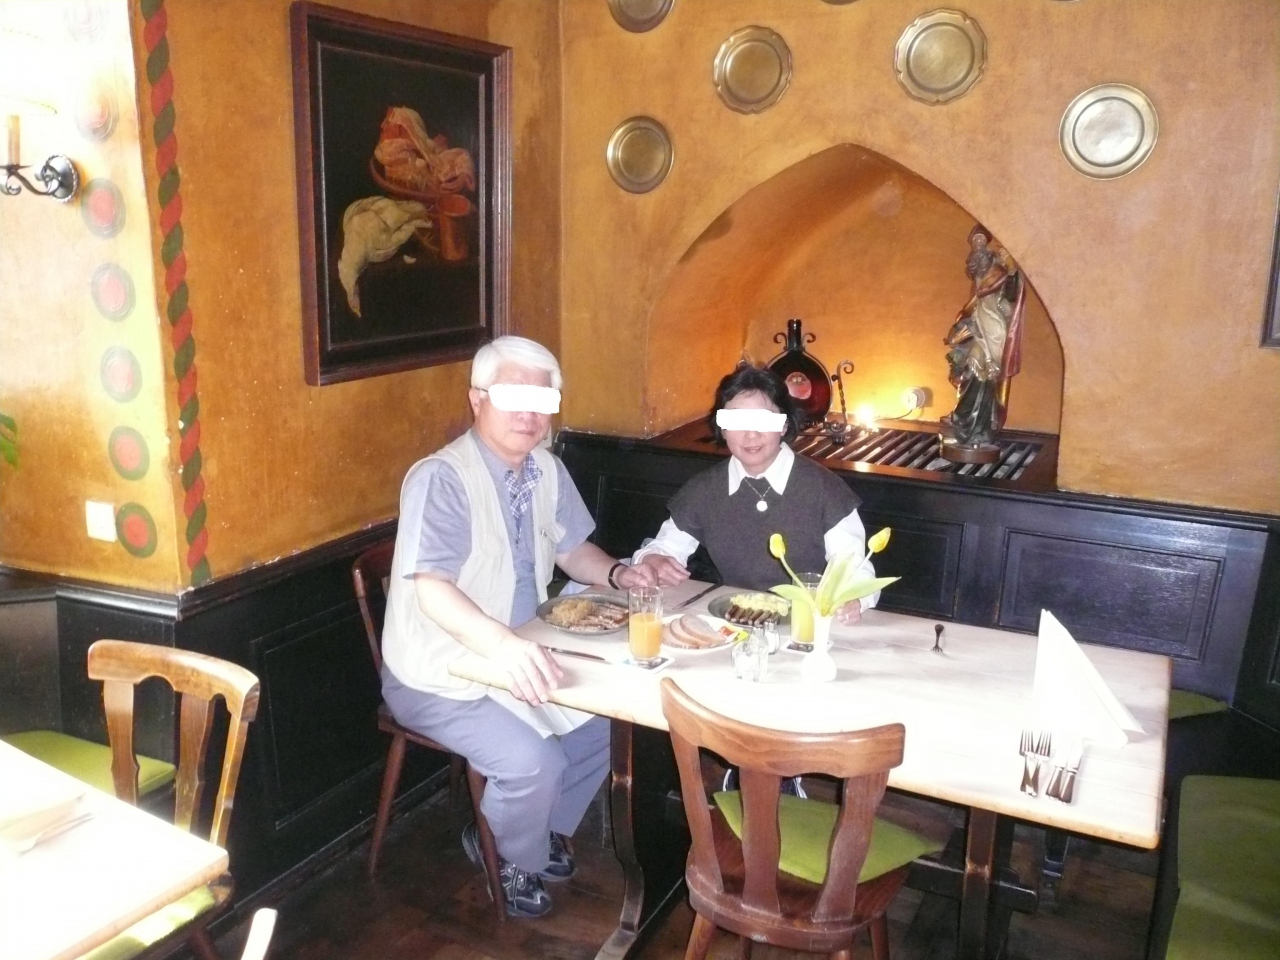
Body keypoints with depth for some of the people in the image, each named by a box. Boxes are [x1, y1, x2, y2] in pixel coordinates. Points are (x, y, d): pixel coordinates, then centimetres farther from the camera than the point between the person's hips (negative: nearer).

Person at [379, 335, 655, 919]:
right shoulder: (440, 478, -24)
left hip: (517, 658, 8)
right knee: (534, 761, -23)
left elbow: (571, 549, 14)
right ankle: (512, 861, 11)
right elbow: (432, 590, -34)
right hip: (436, 678, -8)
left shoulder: (547, 470, 1)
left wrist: (617, 574, -7)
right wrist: (503, 643, -49)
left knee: (603, 726, 1)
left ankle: (541, 833, 25)